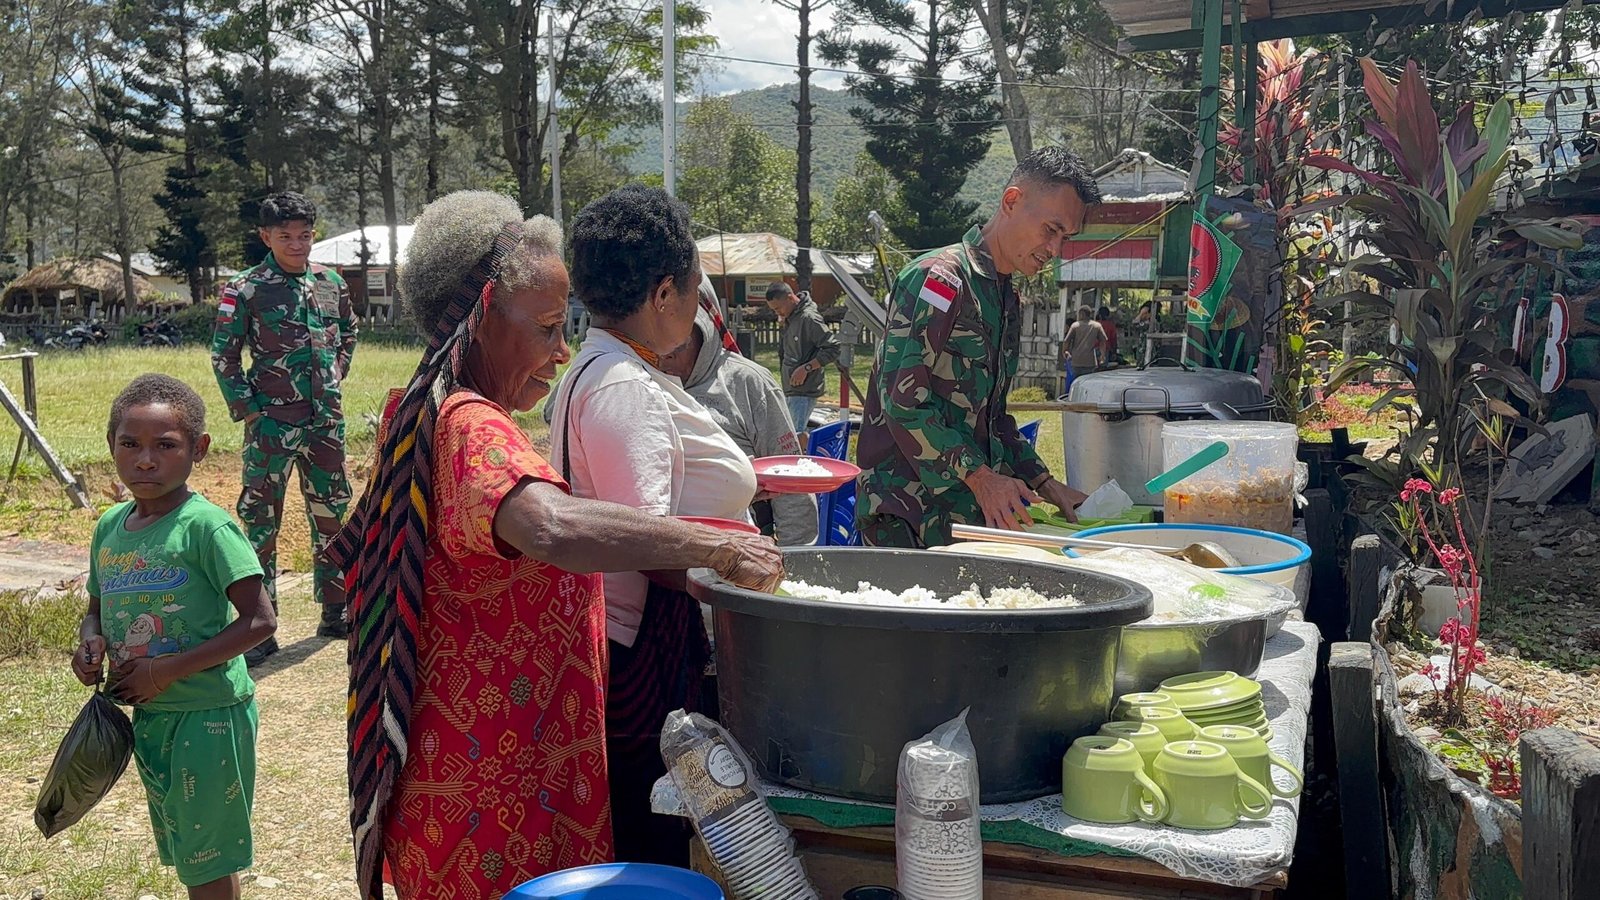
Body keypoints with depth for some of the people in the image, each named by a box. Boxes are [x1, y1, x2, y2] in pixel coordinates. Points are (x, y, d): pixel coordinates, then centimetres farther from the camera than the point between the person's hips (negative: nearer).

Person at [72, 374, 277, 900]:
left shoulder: (206, 525, -18)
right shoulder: (109, 527, 3)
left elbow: (260, 620, -21)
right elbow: (97, 611, 18)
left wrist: (167, 670, -21)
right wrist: (90, 644, -5)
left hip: (209, 713, -7)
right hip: (147, 714, 7)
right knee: (184, 854, 22)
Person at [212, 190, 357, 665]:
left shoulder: (331, 282, 6)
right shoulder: (246, 289, -7)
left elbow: (348, 334, 22)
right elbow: (224, 355, -4)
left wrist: (335, 377, 12)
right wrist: (247, 409, -8)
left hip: (326, 418, 5)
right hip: (272, 423, -5)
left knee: (332, 514, 12)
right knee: (261, 520, 0)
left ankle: (335, 612, 26)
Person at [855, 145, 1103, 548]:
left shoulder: (1007, 301, 18)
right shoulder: (939, 279, -12)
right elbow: (902, 400, -20)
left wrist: (1045, 484, 12)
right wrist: (980, 476, -21)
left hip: (971, 511, 9)